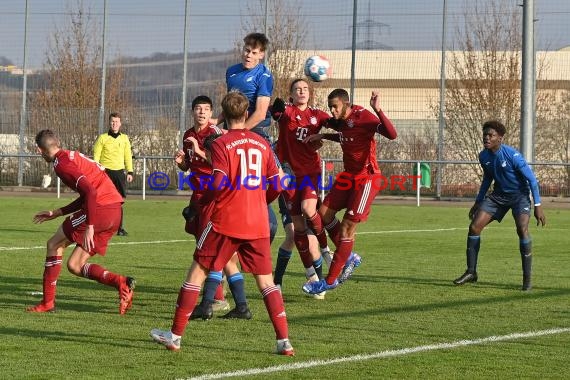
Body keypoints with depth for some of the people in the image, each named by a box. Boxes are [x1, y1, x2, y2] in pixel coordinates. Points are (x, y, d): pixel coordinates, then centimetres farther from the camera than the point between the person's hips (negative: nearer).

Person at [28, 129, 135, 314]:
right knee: (75, 266, 11)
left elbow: (90, 191, -20)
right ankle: (121, 283, -5)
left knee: (54, 245, 6)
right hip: (114, 211, 9)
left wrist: (89, 227, -23)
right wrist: (56, 213, 32)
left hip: (100, 209, -9)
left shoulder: (62, 163, -7)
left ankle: (48, 302, 6)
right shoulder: (73, 156, 23)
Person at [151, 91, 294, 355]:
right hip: (257, 224, 4)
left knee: (197, 272, 7)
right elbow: (276, 186, 9)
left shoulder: (221, 144, -6)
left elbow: (219, 184, -17)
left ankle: (175, 336, 10)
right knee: (265, 280, 9)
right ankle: (284, 341, 0)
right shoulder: (262, 144, 8)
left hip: (226, 222, -4)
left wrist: (208, 198, 4)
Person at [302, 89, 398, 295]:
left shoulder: (363, 116, -19)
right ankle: (349, 257, 18)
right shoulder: (341, 121, 6)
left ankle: (331, 281, 0)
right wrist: (322, 136, 17)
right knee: (324, 212, 3)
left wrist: (377, 111, -45)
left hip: (367, 179, -9)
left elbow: (392, 134, -32)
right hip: (348, 176, 9)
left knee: (347, 227, -7)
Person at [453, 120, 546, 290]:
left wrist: (538, 206, -19)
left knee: (522, 228, -28)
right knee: (474, 226, -6)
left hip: (519, 195, -6)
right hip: (498, 194, 6)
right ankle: (471, 272, 7)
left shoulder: (512, 155, -24)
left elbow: (532, 179, -17)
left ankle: (527, 278, -18)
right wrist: (478, 202, 16)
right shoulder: (484, 156, -5)